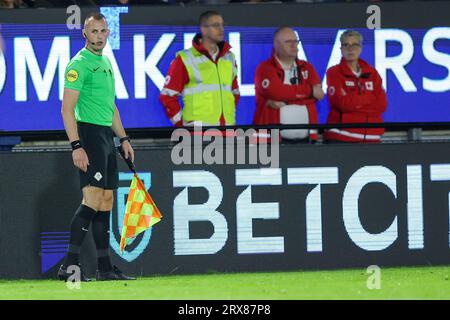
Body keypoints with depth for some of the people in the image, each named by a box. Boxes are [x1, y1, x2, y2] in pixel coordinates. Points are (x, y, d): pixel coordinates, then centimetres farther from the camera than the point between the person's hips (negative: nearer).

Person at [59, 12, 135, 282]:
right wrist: (76, 146, -21)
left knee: (106, 201, 8)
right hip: (89, 132, -9)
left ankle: (105, 267, 11)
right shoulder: (79, 64, -10)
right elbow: (67, 109, -15)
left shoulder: (106, 63, 18)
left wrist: (123, 138, 22)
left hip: (107, 135, 9)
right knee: (93, 199, -16)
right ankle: (70, 265, -17)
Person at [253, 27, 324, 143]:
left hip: (305, 137, 5)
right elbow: (276, 91, -17)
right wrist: (309, 91, -6)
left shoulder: (307, 68, 16)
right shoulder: (265, 68, 1)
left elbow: (317, 94, -1)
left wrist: (285, 102, -14)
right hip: (273, 138, -5)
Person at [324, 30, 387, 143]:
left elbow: (382, 104, 3)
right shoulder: (334, 73, 2)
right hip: (341, 136, -4)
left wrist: (354, 103, -4)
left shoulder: (372, 73, 14)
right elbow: (342, 103, -11)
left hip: (370, 136, 4)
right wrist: (369, 100, 1)